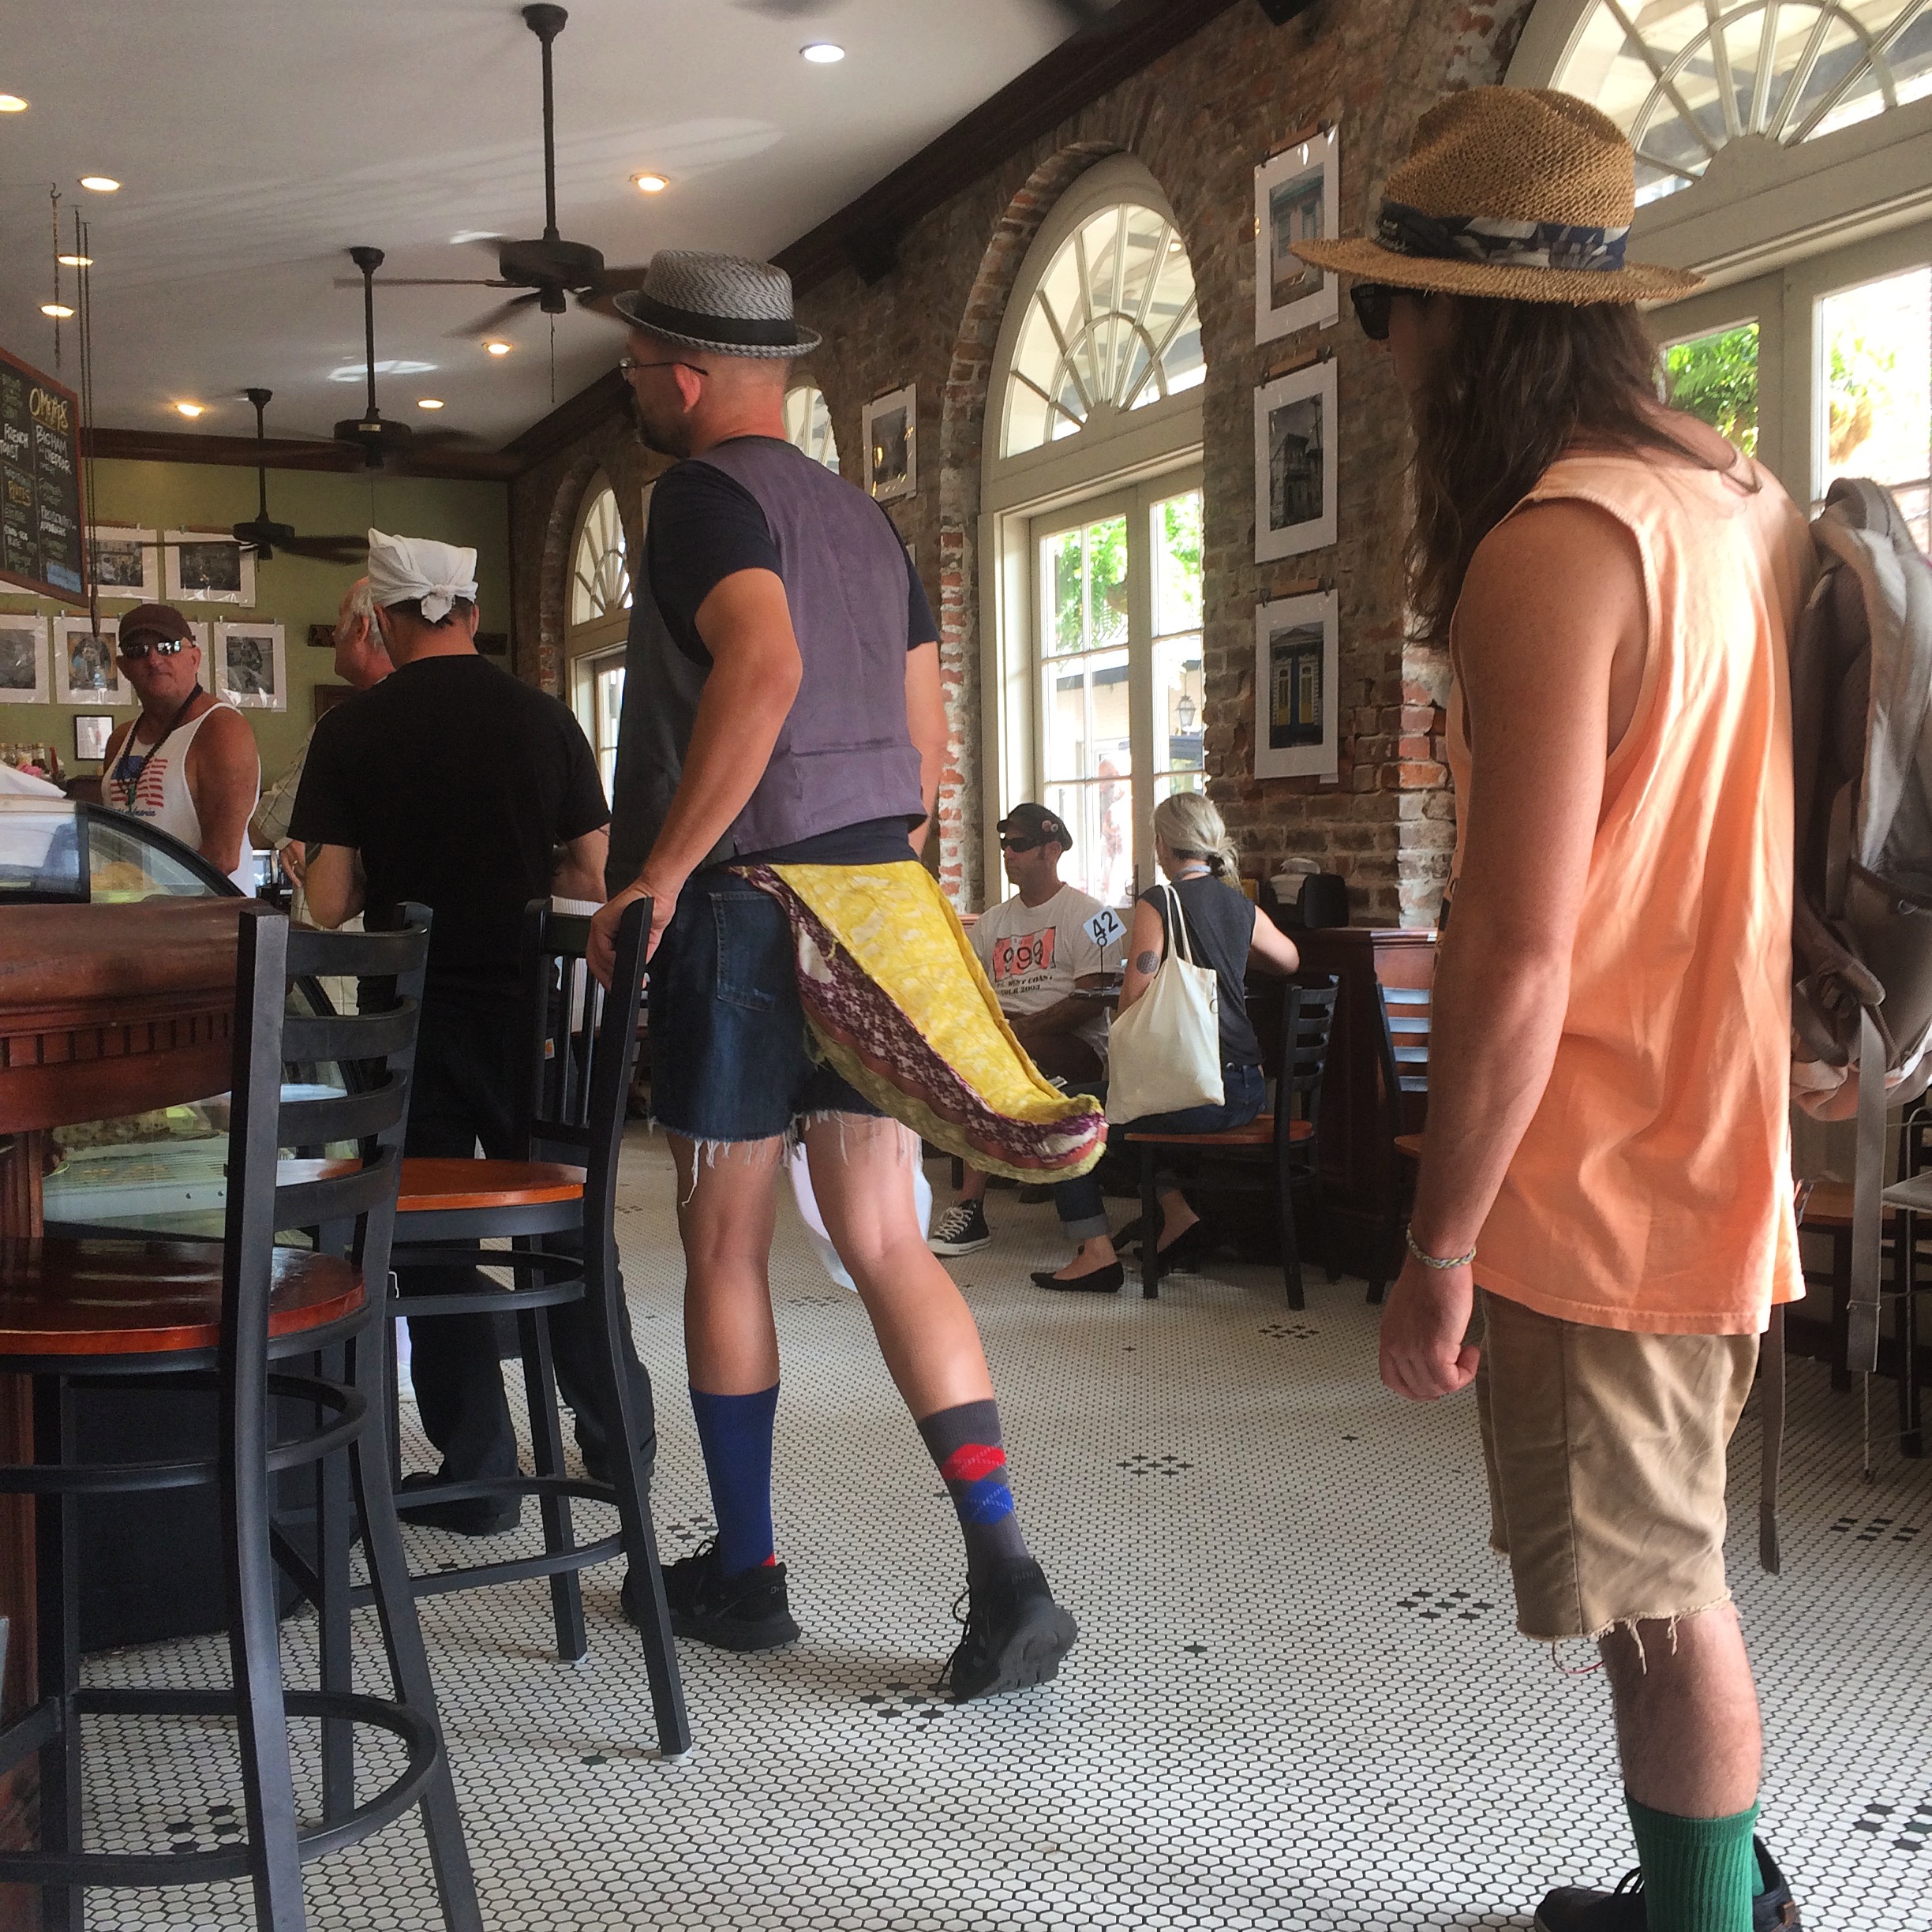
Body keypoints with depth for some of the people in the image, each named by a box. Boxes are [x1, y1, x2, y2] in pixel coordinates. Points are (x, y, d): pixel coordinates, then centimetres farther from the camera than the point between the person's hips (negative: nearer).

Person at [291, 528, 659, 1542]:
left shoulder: (349, 731, -6)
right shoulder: (544, 718, -2)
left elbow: (328, 902, -8)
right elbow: (593, 876, 1)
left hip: (411, 1012, -2)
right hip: (524, 1004, 2)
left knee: (431, 1243, 7)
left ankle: (478, 1473, 11)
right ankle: (619, 1434, 26)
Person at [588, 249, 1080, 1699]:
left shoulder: (706, 494, -7)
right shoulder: (868, 518, 18)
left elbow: (764, 667, -27)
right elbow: (927, 743, 19)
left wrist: (656, 878, -23)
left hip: (750, 910, -7)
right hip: (880, 910, 7)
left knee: (725, 1250, 7)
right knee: (886, 1245, 7)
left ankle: (745, 1575, 20)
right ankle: (1006, 1574, 0)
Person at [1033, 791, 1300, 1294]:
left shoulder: (1158, 902, -9)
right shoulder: (1242, 907, 9)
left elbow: (1132, 1000, -13)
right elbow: (1289, 960, 29)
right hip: (1245, 1091, 7)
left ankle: (1097, 1252, 1)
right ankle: (1176, 1212, 23)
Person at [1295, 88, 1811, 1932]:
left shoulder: (1553, 549, -21)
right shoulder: (1740, 497, 8)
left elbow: (1518, 958, -23)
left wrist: (1437, 1253, -16)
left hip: (1597, 1174, -9)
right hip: (1720, 1144, 9)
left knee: (1656, 1596, 7)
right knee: (1667, 1568, 22)